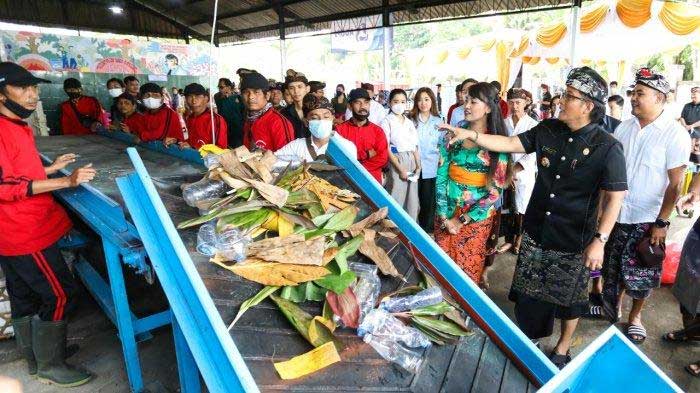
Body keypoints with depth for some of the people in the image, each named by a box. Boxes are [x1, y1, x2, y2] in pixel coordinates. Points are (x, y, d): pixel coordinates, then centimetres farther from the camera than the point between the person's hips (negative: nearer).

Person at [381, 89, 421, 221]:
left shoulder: (409, 122, 13)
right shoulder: (387, 122, -3)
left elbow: (415, 146, 13)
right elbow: (386, 148, -9)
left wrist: (418, 165, 1)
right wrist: (400, 169, -13)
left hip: (411, 161, 5)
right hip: (396, 160, -5)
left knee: (412, 197, 9)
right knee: (397, 196, -6)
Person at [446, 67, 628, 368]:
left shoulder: (607, 147, -15)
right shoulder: (548, 130, -2)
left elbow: (615, 197, -13)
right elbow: (510, 144, 0)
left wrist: (599, 240, -17)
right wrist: (471, 135, -11)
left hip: (574, 242, -4)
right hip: (535, 232, 4)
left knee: (568, 298, 15)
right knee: (528, 292, 16)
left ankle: (562, 350, 40)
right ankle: (526, 341, 41)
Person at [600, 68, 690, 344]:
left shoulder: (675, 134, -12)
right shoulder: (624, 128, 2)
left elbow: (675, 184, -12)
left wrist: (662, 222, -14)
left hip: (647, 219, -4)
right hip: (616, 214, 4)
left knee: (640, 272, 9)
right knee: (613, 266, 16)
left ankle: (635, 316, 31)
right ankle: (613, 303, 38)